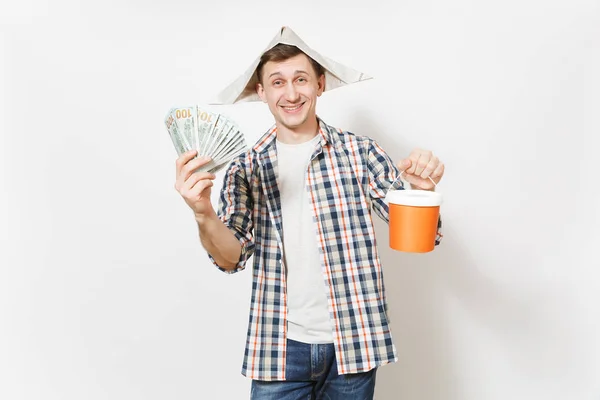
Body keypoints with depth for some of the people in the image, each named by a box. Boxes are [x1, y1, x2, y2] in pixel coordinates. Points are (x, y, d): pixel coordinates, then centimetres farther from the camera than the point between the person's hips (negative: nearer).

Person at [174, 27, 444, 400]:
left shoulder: (361, 152, -4)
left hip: (353, 343, 0)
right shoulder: (246, 167, 0)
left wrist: (422, 188, -25)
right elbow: (231, 258, -4)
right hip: (278, 348, 1)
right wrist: (203, 214, -24)